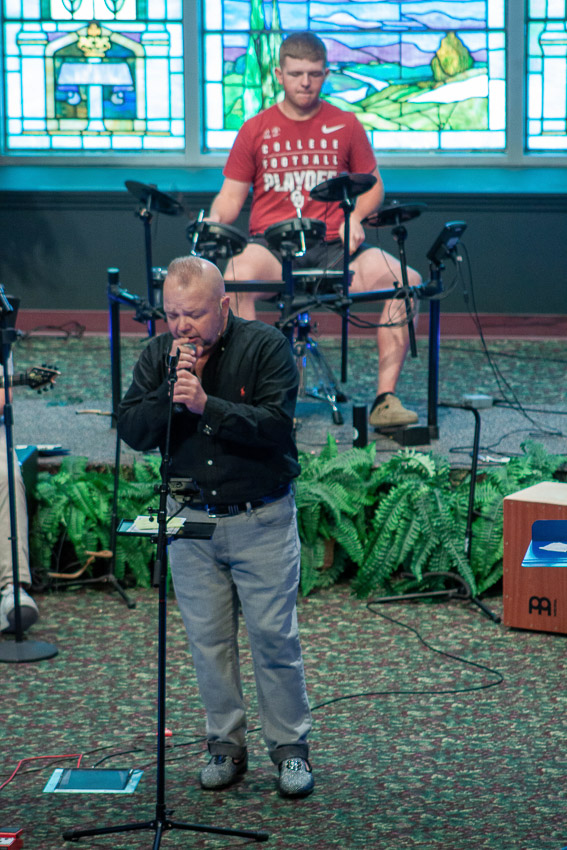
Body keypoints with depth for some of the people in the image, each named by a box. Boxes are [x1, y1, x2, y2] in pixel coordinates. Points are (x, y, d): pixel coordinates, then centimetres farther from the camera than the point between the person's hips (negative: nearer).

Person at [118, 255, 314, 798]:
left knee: (274, 635, -1)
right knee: (208, 639, 7)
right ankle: (225, 745, 20)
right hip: (190, 518, 3)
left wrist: (206, 404, -29)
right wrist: (171, 392, -20)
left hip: (261, 518, -3)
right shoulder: (158, 355, 1)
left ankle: (290, 748, 12)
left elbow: (275, 424, -21)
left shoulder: (265, 346, -10)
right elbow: (131, 432, -6)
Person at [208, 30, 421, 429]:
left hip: (334, 246, 1)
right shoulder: (256, 129, 10)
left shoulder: (346, 125, 12)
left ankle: (386, 397, -18)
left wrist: (355, 218, -5)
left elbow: (373, 186, 17)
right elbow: (231, 195, 12)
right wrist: (215, 221, -11)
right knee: (235, 276, -37)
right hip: (271, 245, -1)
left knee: (407, 280, -25)